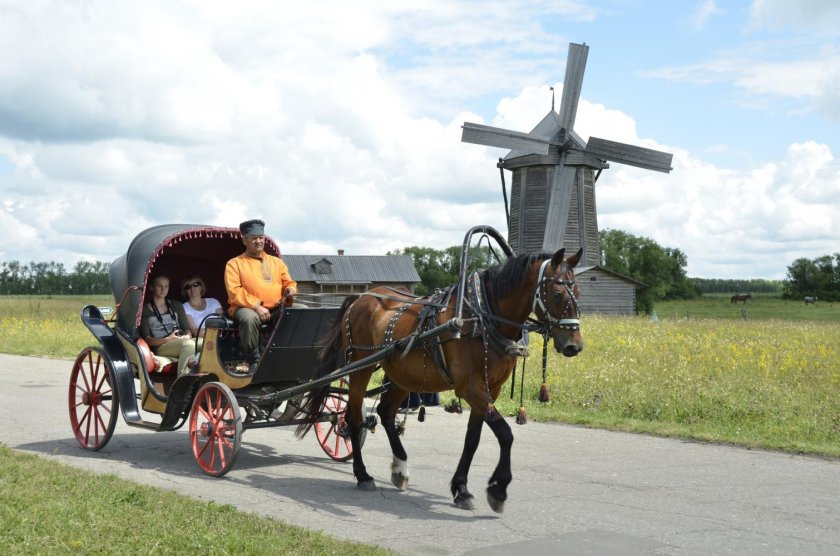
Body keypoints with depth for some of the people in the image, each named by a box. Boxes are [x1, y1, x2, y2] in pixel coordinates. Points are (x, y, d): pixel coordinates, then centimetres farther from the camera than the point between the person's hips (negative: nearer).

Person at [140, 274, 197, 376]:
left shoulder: (176, 305, 24)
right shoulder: (145, 310, 9)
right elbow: (147, 339, 0)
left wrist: (187, 336, -5)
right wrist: (168, 339, -15)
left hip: (183, 342, 5)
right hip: (161, 347, -5)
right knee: (189, 344, -38)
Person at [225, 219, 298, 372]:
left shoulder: (276, 262, 22)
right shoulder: (234, 264, 8)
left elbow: (289, 283, 23)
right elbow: (234, 292, -4)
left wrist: (290, 290, -4)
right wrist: (256, 306, -17)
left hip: (276, 309, 4)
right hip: (248, 308, -4)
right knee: (249, 318, -40)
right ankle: (254, 361, -23)